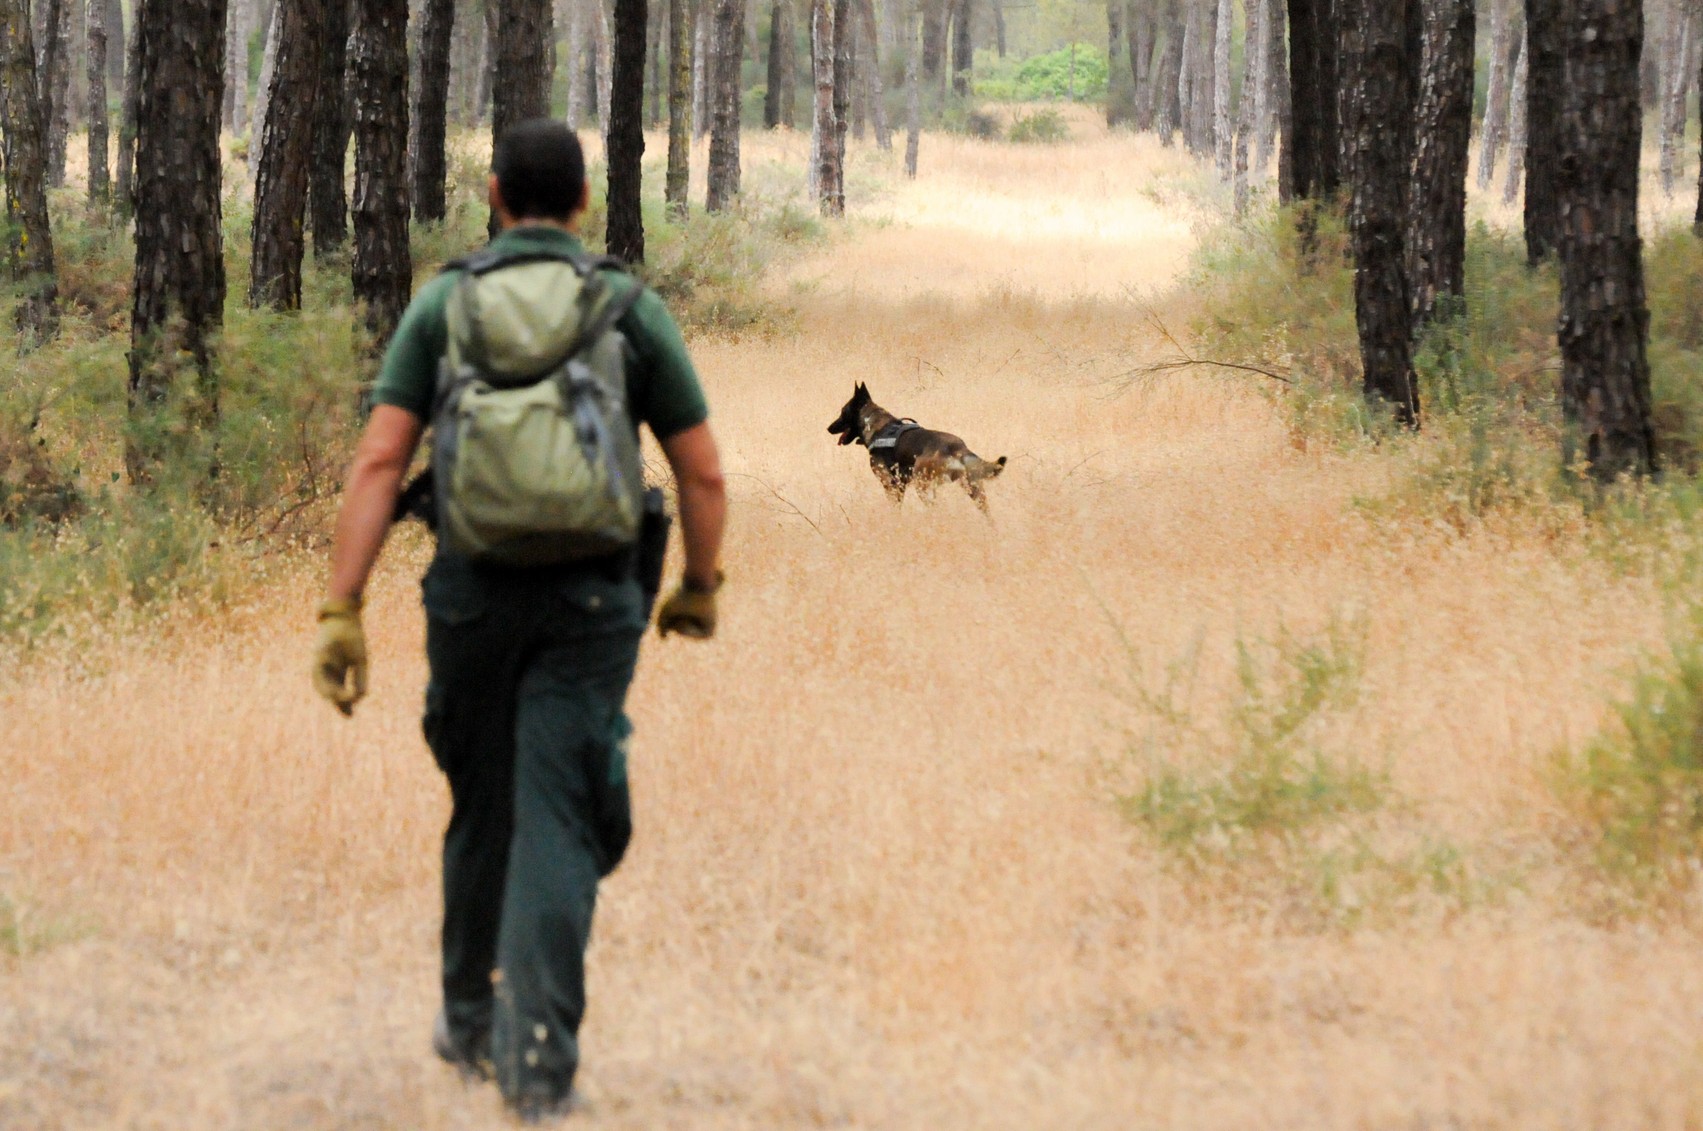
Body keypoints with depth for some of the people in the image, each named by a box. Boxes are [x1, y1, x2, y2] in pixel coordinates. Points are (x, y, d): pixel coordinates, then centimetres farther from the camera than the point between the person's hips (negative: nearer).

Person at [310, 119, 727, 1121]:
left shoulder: (442, 306, 3)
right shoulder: (636, 312, 2)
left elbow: (380, 461, -5)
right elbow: (704, 473, 5)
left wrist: (342, 612, -5)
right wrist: (701, 587, 22)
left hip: (473, 591, 1)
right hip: (592, 598, -1)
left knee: (482, 811, 19)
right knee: (557, 827, -3)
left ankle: (474, 1026, 34)